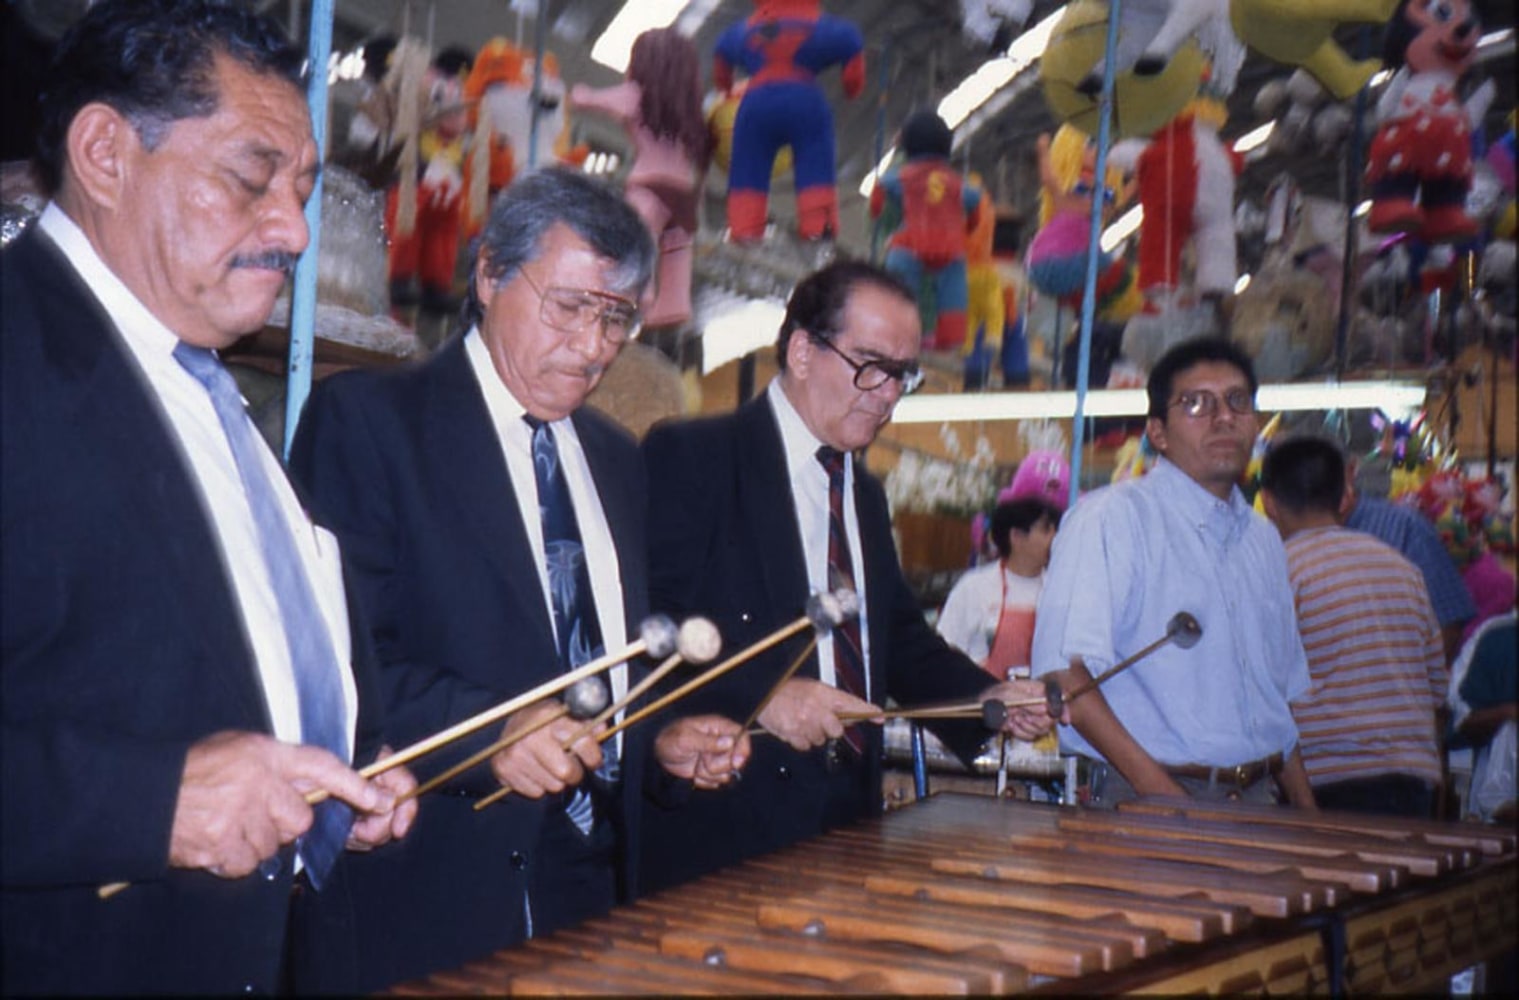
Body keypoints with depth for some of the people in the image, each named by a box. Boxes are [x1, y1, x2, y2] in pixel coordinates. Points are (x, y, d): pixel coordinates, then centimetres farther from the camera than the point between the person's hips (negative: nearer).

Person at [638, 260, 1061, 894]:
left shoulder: (865, 493, 18)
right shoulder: (689, 458, -8)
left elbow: (899, 635, 23)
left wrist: (987, 699, 7)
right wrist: (759, 695, -26)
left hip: (846, 820, 7)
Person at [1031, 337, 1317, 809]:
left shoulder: (1264, 540, 18)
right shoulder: (1111, 517, -5)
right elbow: (1064, 670, -14)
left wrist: (1309, 820, 13)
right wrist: (1163, 795, -20)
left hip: (1257, 802, 6)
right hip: (1141, 805, -6)